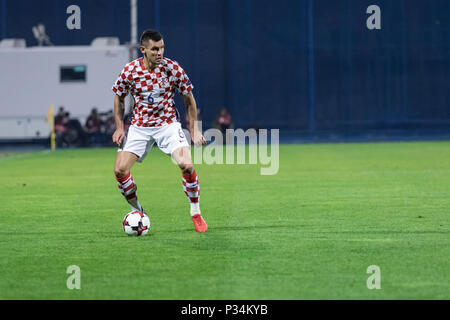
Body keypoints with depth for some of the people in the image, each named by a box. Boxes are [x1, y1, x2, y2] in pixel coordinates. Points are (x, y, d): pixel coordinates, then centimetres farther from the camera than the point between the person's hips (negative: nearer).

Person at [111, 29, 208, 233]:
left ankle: (196, 213, -1)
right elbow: (119, 98, 8)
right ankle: (137, 212, 13)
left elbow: (189, 99, 2)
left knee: (187, 165, -22)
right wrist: (119, 128, 0)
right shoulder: (130, 71, -9)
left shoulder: (173, 68, -11)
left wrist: (194, 129, 0)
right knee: (120, 170, -11)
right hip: (139, 127, 2)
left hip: (168, 124, -1)